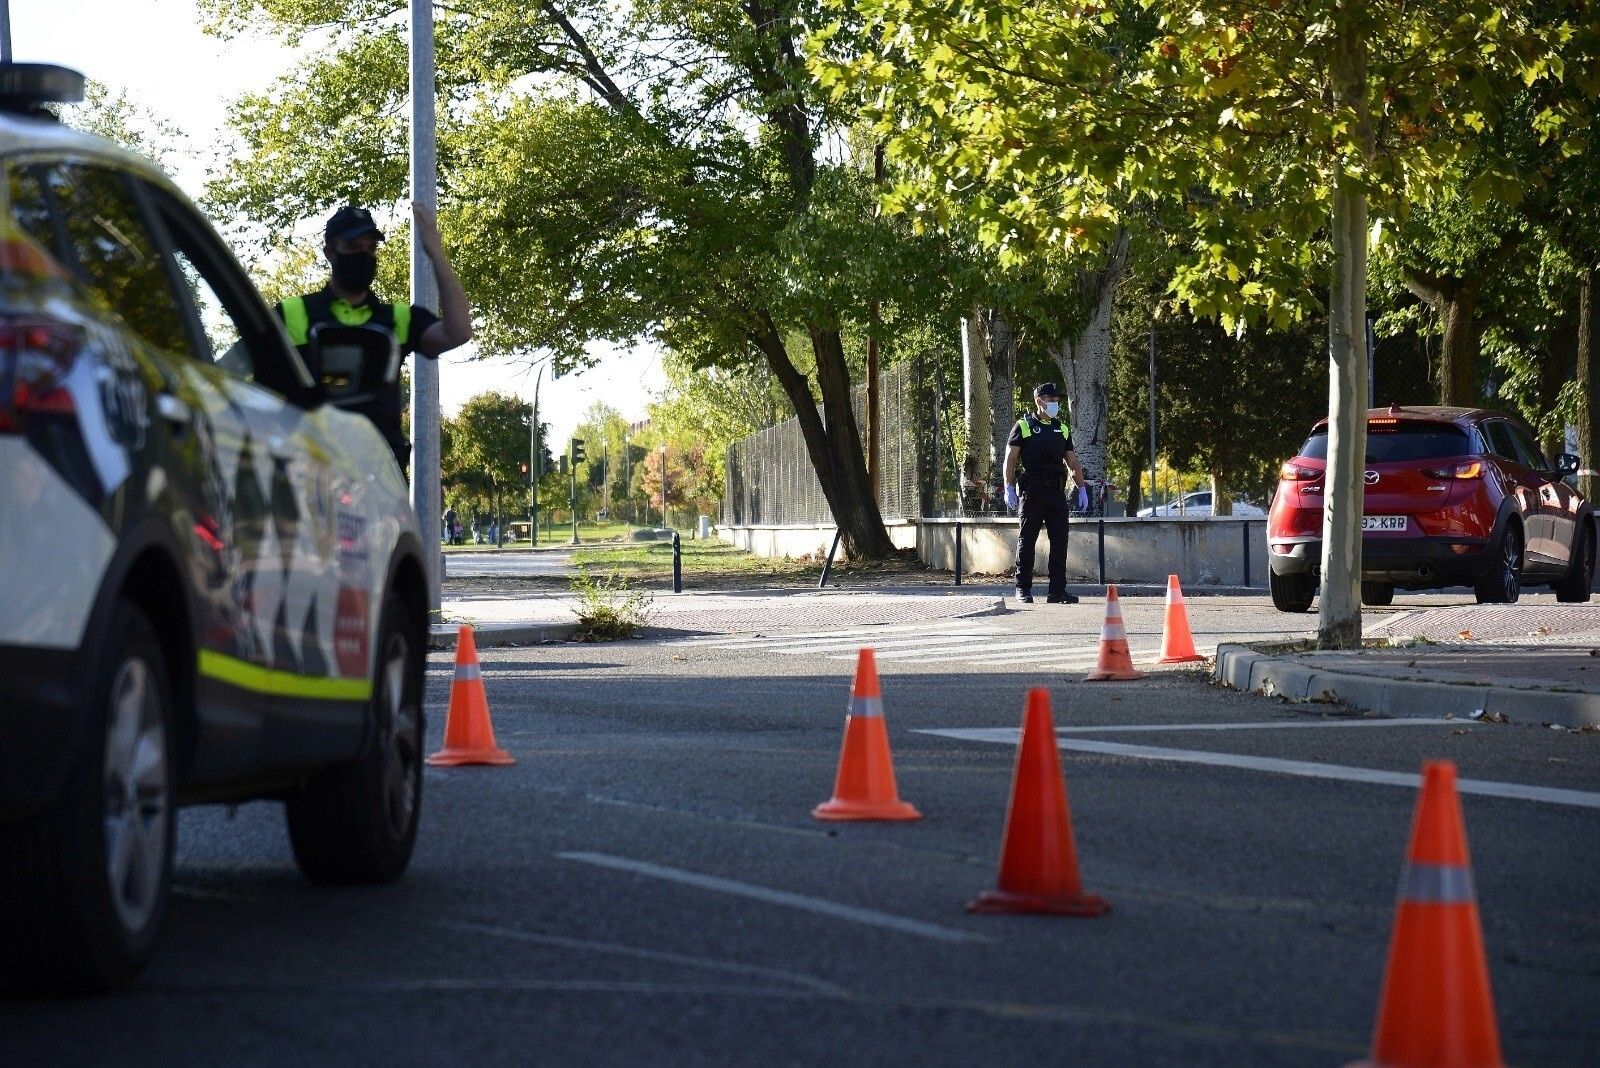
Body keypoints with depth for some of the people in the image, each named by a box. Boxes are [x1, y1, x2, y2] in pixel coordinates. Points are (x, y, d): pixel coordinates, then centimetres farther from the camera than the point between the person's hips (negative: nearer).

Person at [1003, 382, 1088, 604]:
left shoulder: (1062, 429, 17)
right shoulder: (1023, 426, 3)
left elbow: (1073, 463, 20)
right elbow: (1010, 459, 0)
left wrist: (1081, 488, 11)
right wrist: (1009, 488, -9)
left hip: (1057, 493, 4)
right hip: (1032, 493, -4)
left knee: (1060, 541, -1)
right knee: (1027, 540, 1)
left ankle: (1057, 591, 0)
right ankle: (1023, 589, 10)